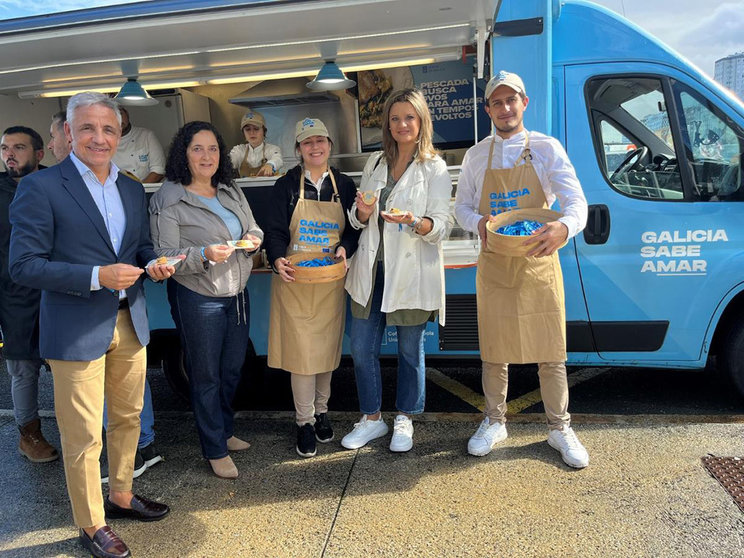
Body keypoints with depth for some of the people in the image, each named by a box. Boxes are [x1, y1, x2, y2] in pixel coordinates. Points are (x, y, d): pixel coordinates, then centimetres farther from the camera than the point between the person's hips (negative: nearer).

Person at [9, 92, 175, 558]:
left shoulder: (132, 189, 9)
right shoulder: (40, 187, -11)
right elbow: (24, 266, -14)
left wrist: (152, 264, -6)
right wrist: (96, 277, -24)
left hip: (129, 324, 6)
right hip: (76, 332, -6)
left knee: (128, 418, 20)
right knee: (83, 437, 6)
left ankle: (122, 496, 42)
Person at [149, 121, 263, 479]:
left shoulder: (231, 191, 8)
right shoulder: (168, 200, -11)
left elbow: (253, 227, 17)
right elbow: (164, 257, -14)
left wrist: (254, 239, -6)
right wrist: (204, 255, -28)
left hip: (237, 293, 6)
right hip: (198, 298, -6)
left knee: (233, 369, 17)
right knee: (206, 376, 7)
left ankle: (225, 431, 39)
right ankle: (216, 450, 23)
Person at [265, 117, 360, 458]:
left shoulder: (344, 185, 8)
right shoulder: (286, 186, 2)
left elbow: (355, 228, 8)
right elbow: (275, 230, -3)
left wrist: (345, 248, -14)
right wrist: (278, 259, -23)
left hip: (331, 280, 2)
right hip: (295, 279, -2)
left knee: (328, 348, 10)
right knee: (301, 351, -2)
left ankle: (321, 410, 30)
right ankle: (305, 421, 13)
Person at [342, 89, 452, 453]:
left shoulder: (434, 168, -1)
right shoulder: (375, 163, 12)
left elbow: (442, 227, -8)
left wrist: (413, 221, -28)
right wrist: (362, 214, -7)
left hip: (411, 271, -4)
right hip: (371, 268, 4)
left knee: (410, 349, 8)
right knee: (362, 348, 6)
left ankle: (404, 420, 28)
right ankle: (372, 418, 26)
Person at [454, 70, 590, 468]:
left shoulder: (546, 149, -1)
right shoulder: (476, 156, 6)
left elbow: (576, 202, -9)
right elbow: (462, 207, 10)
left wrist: (563, 227, -33)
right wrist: (478, 222, -15)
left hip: (538, 264, -1)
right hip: (493, 267, 2)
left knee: (551, 352, 4)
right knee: (493, 350, 10)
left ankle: (559, 429, 24)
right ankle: (494, 423, 30)